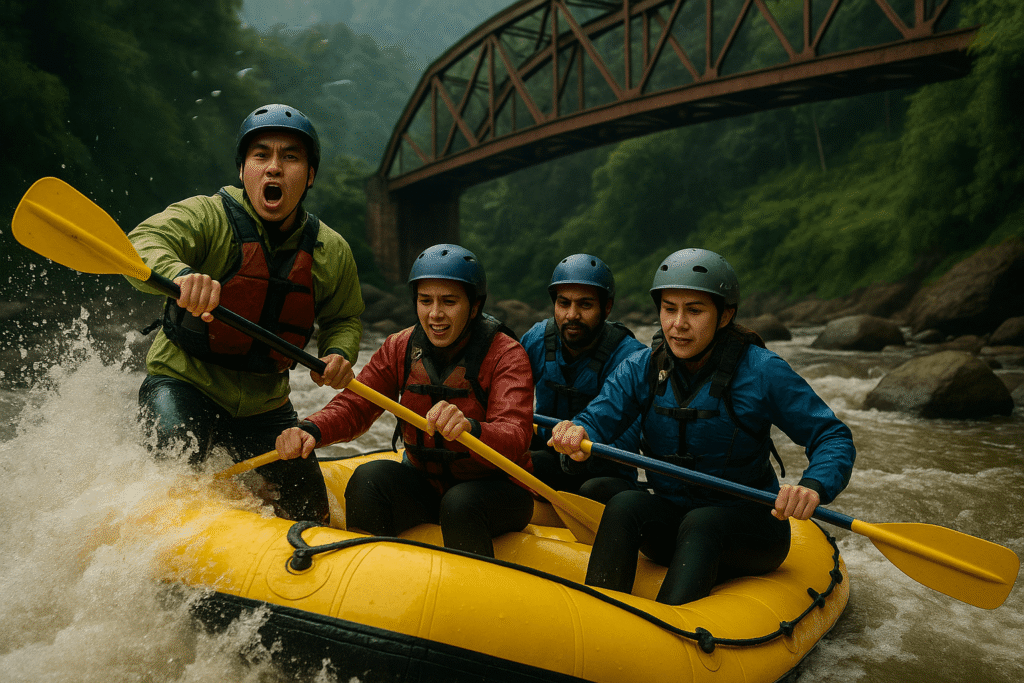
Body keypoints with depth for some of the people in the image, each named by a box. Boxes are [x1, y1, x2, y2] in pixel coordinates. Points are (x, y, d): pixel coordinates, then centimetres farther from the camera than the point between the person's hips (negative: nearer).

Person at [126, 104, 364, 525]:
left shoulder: (331, 252, -3)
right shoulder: (206, 217, -15)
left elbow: (345, 318, 11)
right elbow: (143, 246, -33)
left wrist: (339, 352, -12)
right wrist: (179, 273, -57)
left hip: (264, 403, 4)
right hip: (182, 383, -3)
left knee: (309, 509, 4)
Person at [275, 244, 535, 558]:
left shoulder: (506, 354, -17)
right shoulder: (400, 348, -2)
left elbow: (514, 439, -31)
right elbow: (353, 406, -7)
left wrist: (469, 428, -54)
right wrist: (310, 430, -29)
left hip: (498, 490, -4)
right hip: (426, 483, 4)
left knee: (460, 504, -34)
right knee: (369, 479, -22)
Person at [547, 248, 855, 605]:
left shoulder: (762, 371, -13)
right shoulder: (642, 368, -3)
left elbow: (834, 438, -13)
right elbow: (597, 418, -14)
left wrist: (812, 486, -34)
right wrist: (578, 433, -39)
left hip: (748, 526, -3)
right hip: (670, 516, 3)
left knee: (700, 524, -35)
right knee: (624, 504, -27)